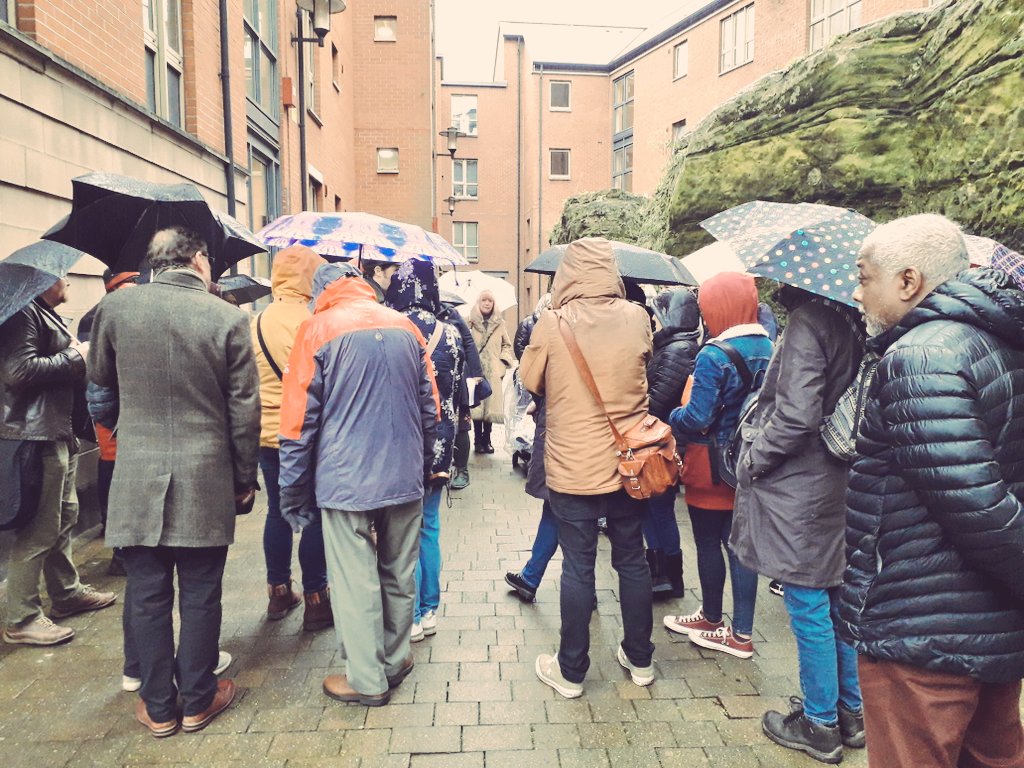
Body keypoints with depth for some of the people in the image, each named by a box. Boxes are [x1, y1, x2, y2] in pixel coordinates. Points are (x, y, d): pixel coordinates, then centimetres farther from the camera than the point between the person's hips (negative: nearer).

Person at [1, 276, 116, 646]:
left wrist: (80, 355, 7)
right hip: (36, 435, -11)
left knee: (64, 518, 19)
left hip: (59, 432, 11)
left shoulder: (49, 315, 19)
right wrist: (75, 358, -16)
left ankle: (67, 593, 33)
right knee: (39, 529, -5)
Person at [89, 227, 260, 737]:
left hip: (136, 479, 2)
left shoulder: (115, 307, -2)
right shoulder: (227, 318, -7)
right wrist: (245, 478, 5)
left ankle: (158, 708, 27)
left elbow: (100, 376, 15)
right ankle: (197, 701, 27)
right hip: (206, 482, -1)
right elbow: (244, 409, -5)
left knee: (147, 596, 13)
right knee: (200, 597, 11)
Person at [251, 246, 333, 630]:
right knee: (315, 516, 4)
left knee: (277, 513, 16)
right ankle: (315, 599, 14)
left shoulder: (256, 324, 4)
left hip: (268, 436, 6)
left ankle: (278, 592, 28)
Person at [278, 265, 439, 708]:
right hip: (406, 477, 5)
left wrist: (294, 491, 2)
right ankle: (394, 661, 31)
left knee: (355, 582, 7)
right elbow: (430, 408, 9)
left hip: (346, 480, -4)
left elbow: (299, 419, -6)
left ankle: (368, 680, 19)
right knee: (399, 575, 16)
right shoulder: (406, 327, 6)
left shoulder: (318, 329, -5)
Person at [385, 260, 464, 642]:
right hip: (437, 446, 5)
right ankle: (430, 610, 26)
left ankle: (410, 617, 15)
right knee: (429, 527, 15)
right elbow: (457, 391, 8)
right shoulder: (450, 333, 1)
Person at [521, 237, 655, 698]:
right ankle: (640, 659, 33)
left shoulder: (553, 324, -13)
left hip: (573, 466, -3)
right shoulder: (636, 318, -5)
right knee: (632, 561, 17)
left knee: (578, 567, 8)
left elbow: (530, 381, -1)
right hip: (628, 462, 3)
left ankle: (571, 671, 22)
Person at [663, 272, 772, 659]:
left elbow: (697, 419, -22)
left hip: (711, 467, -6)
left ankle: (712, 619, 30)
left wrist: (673, 417, -3)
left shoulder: (714, 355, -20)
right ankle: (741, 633, 21)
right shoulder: (769, 348, 2)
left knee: (708, 543, 11)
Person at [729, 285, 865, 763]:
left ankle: (820, 725, 22)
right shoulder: (850, 318, 6)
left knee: (809, 608, 5)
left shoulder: (808, 320, -18)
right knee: (842, 602, 19)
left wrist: (754, 461, -10)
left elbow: (797, 415, -25)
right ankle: (852, 714, 35)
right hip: (842, 482, 9)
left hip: (800, 489, -9)